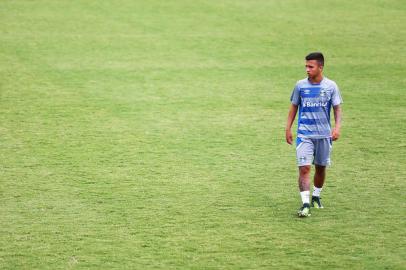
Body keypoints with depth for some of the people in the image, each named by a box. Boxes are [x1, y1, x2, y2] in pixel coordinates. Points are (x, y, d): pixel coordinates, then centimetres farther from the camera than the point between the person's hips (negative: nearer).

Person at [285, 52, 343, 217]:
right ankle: (305, 204, -14)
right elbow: (294, 107, 10)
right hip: (304, 134, -1)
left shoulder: (331, 86, -2)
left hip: (324, 134, 1)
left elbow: (337, 108, 3)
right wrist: (288, 128, 6)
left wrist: (337, 127, -11)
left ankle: (316, 197, 35)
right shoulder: (300, 85, 0)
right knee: (304, 168, -13)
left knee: (321, 167, 13)